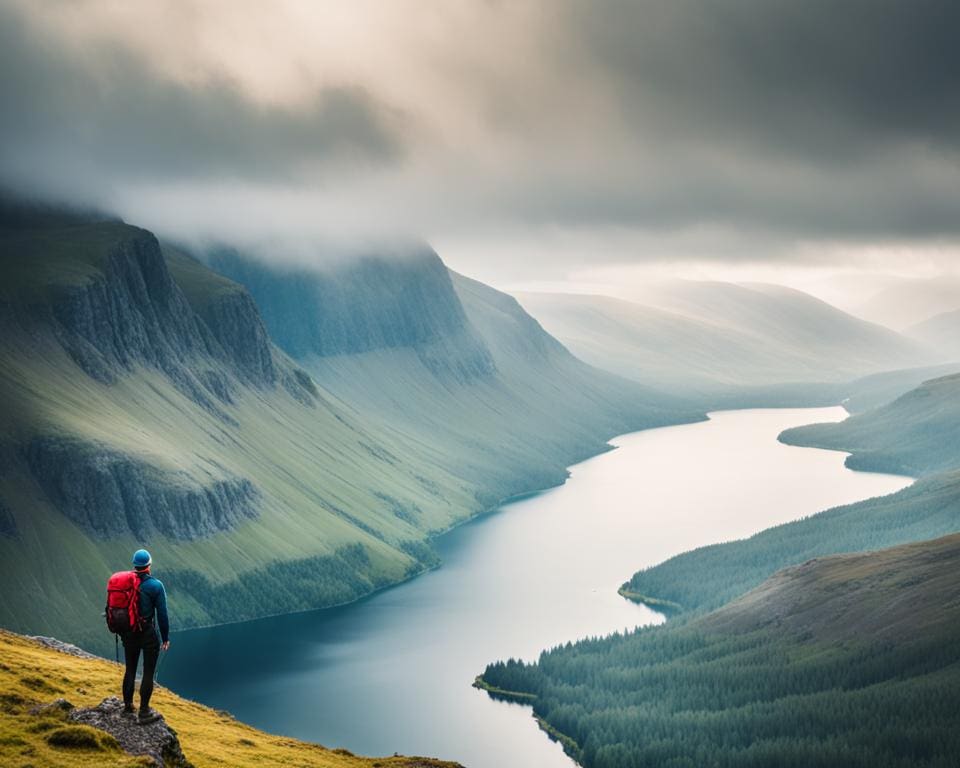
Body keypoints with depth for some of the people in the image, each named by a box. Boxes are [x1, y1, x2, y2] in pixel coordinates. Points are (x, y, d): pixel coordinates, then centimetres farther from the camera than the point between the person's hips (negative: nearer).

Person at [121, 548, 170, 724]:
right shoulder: (155, 585, -13)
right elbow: (162, 614, -11)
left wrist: (122, 632, 19)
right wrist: (165, 637, -1)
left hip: (129, 633, 5)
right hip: (148, 633, -5)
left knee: (130, 670, 17)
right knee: (148, 672, 4)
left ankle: (128, 707, 27)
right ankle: (144, 713, 6)